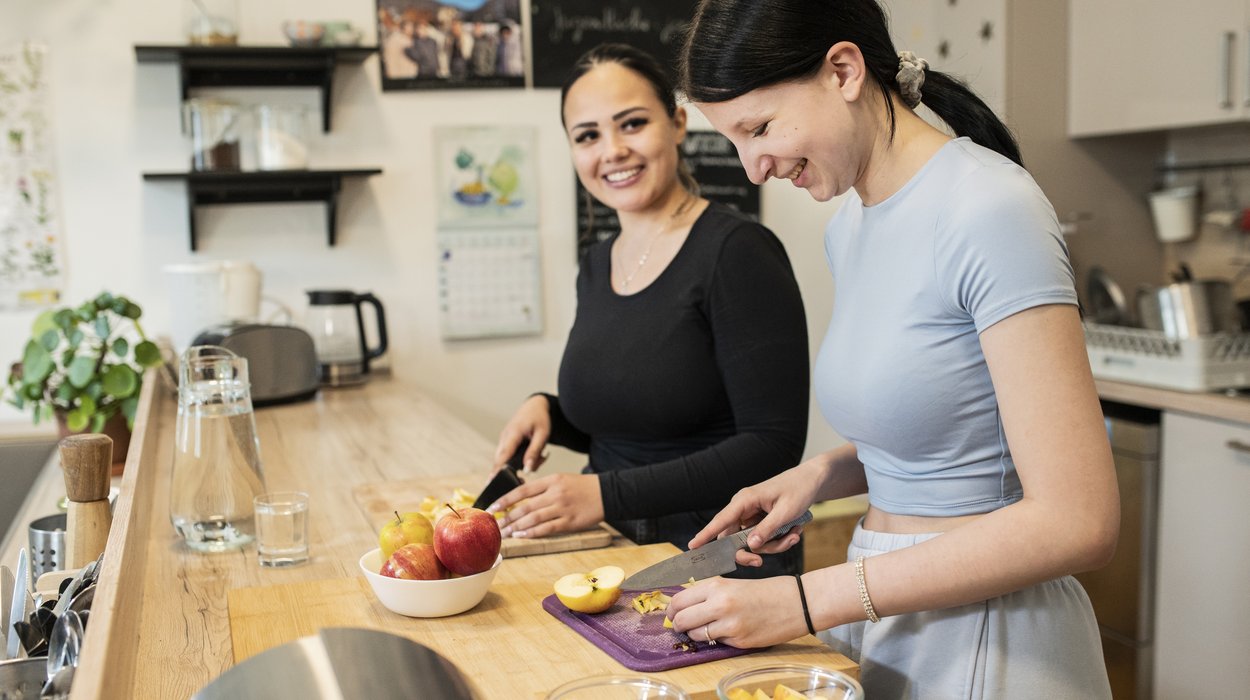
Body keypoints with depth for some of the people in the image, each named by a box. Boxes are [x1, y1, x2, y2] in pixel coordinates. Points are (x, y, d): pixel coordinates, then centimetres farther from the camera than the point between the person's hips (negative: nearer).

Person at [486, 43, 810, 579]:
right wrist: (547, 411, 3)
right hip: (614, 551, 6)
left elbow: (773, 446, -15)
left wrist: (608, 494, -18)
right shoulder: (597, 265, 12)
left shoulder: (738, 252, -10)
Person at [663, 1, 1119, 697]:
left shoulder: (991, 210, -20)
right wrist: (821, 473, -2)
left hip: (984, 642, -7)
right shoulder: (849, 223, 4)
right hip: (884, 618, 8)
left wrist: (808, 602, -22)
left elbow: (1076, 523, -23)